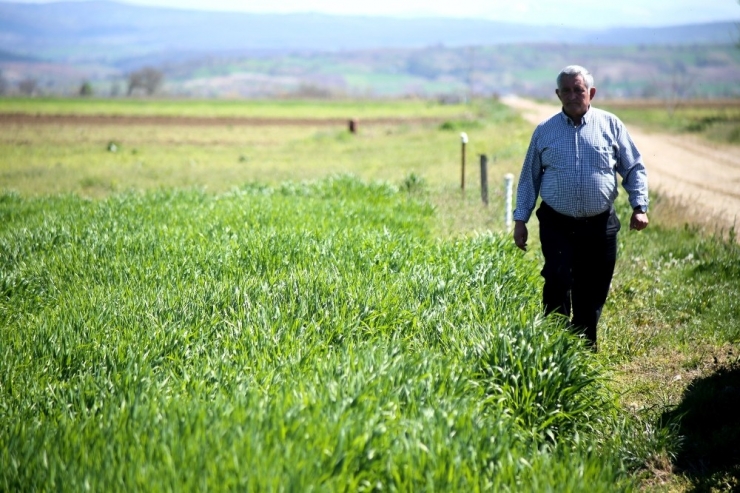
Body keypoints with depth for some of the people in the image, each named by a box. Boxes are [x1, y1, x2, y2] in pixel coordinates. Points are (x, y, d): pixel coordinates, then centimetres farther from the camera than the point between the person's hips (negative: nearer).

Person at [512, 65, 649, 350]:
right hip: (557, 225, 0)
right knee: (558, 281, -16)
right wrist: (520, 219, 7)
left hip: (600, 226, 1)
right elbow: (529, 178, 13)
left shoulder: (610, 126, 5)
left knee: (592, 294, 6)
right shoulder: (544, 131, 7)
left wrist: (639, 206, -5)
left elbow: (634, 169, 8)